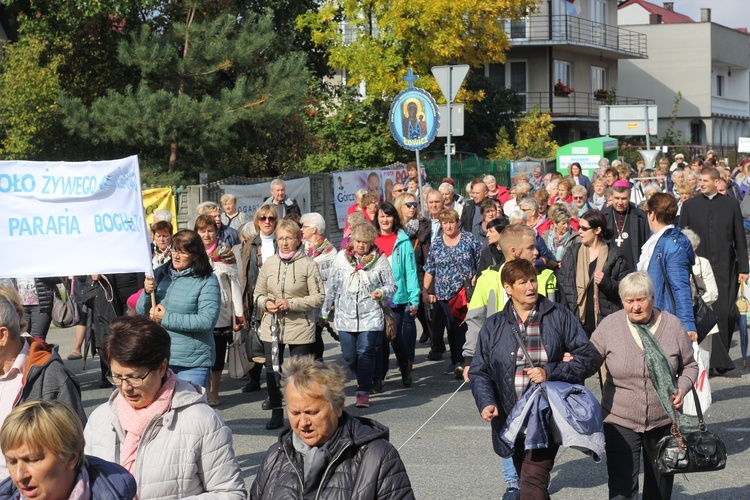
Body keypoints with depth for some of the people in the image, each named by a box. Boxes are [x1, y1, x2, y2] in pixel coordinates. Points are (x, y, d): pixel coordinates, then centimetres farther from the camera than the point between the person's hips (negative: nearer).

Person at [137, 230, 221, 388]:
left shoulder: (207, 281, -9)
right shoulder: (160, 274, 7)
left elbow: (208, 320, -19)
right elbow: (140, 312, 11)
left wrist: (166, 318, -16)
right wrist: (147, 292, -10)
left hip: (193, 363, -5)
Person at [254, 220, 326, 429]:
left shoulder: (308, 264, -7)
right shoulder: (269, 263, 4)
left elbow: (318, 297, -9)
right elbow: (258, 294, 13)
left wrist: (291, 303, -17)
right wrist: (266, 303, -9)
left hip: (300, 327, -3)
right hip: (272, 326, 3)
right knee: (272, 370, 5)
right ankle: (276, 412, 20)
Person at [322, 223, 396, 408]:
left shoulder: (380, 259, -3)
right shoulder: (341, 257, 2)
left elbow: (391, 286, 4)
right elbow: (331, 286, 10)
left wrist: (381, 292, -18)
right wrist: (325, 311, 13)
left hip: (371, 316, -3)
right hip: (346, 316, 3)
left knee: (365, 353, -12)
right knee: (349, 355, 6)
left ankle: (363, 392, -6)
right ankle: (365, 380, 34)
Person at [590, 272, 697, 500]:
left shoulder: (672, 325, -3)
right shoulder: (609, 325, -6)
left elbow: (689, 366, 8)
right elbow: (589, 363, -1)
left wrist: (682, 388, -10)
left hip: (663, 420, 2)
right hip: (620, 421, -2)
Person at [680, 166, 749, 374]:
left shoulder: (731, 204, 7)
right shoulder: (689, 205, 6)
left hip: (725, 268, 0)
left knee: (727, 313, -4)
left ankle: (719, 358, 12)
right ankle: (720, 359, 0)